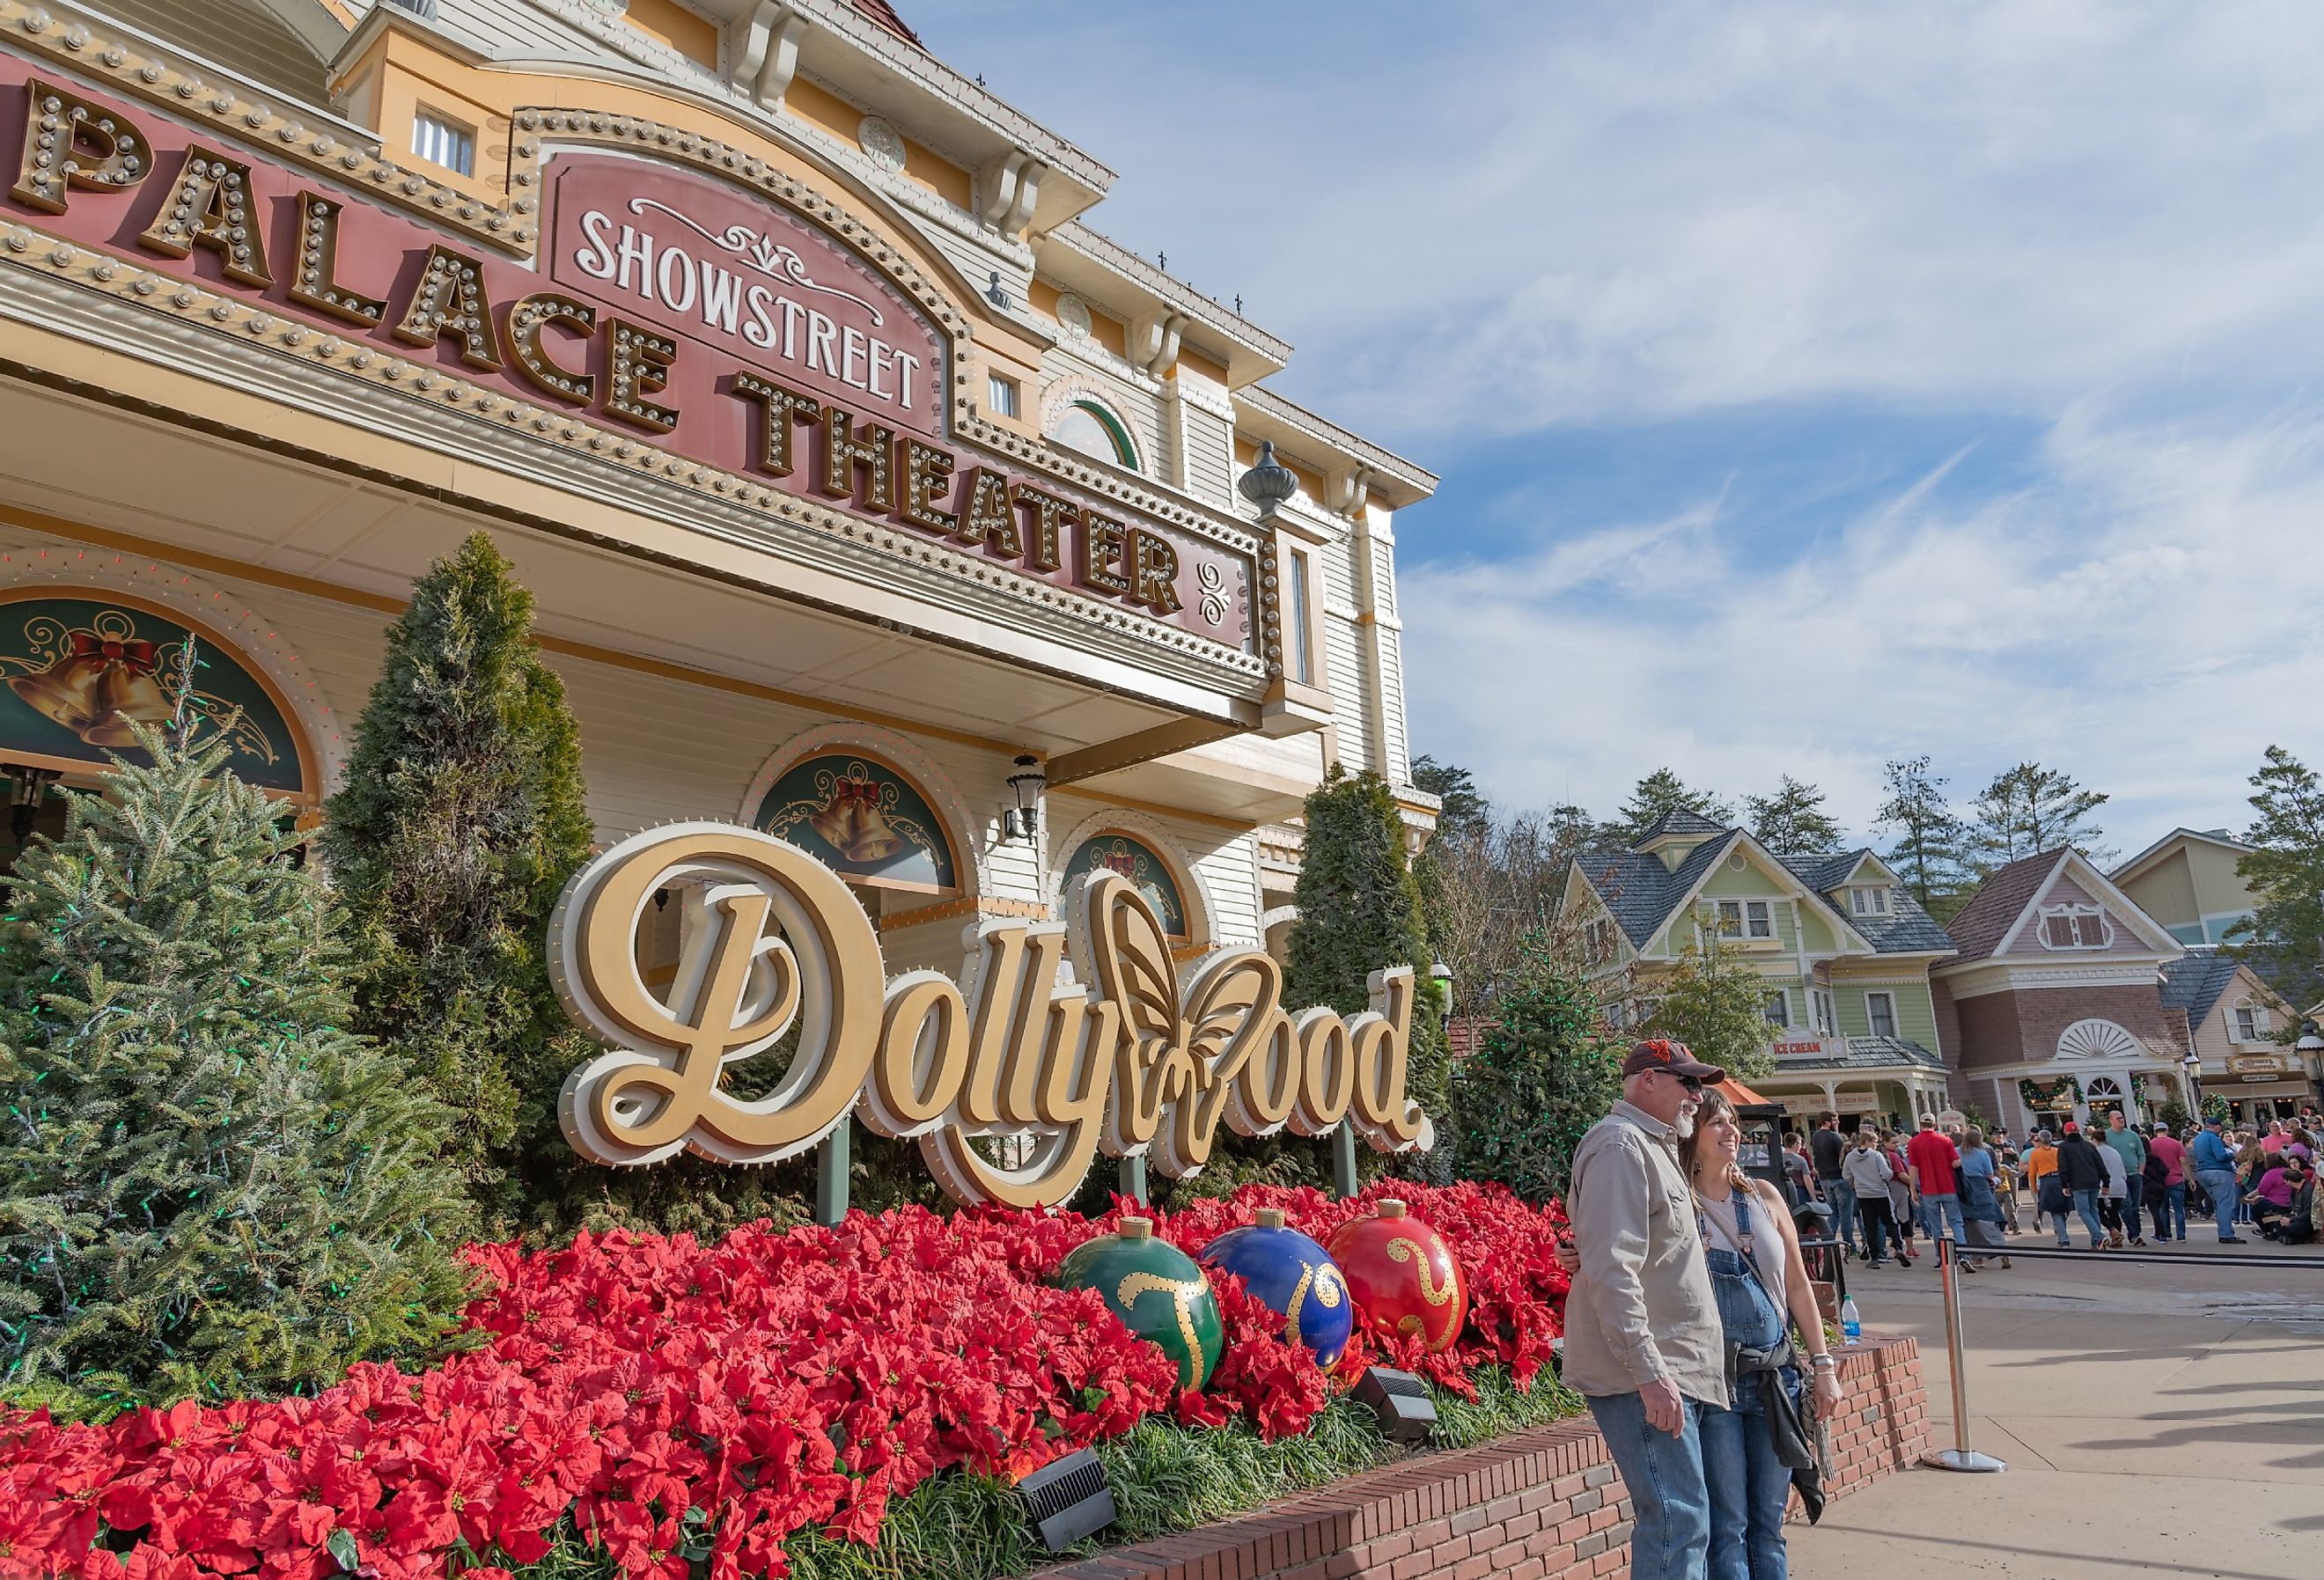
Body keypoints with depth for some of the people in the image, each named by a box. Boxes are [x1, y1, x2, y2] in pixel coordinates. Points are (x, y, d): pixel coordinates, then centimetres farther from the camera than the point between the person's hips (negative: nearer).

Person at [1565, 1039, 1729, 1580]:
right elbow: (1611, 1270, -21)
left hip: (1667, 1371, 10)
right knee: (1678, 1521, -10)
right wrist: (1649, 1372, -24)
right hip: (1640, 1373, -10)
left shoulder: (1653, 1147, 20)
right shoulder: (1620, 1143, -12)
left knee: (1676, 1520, 12)